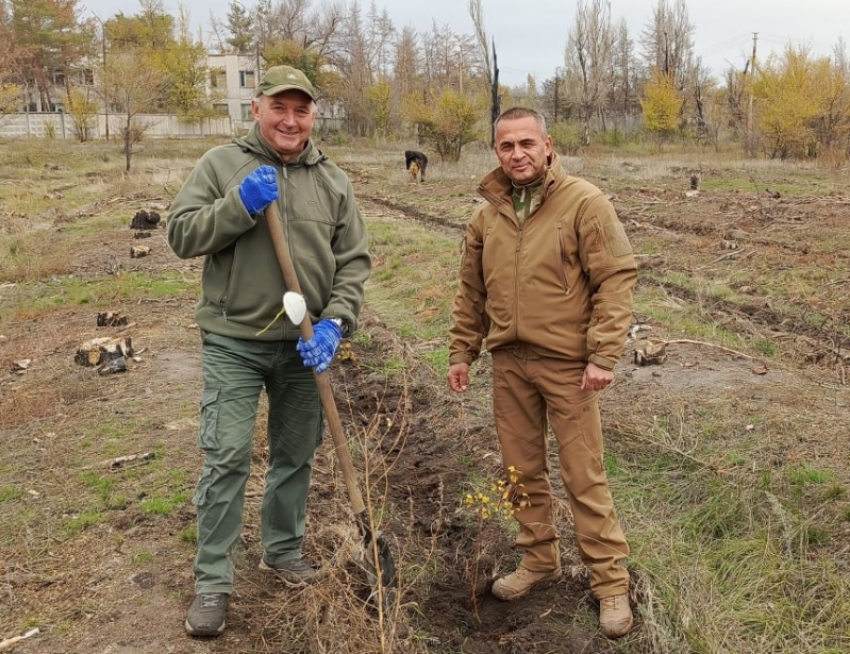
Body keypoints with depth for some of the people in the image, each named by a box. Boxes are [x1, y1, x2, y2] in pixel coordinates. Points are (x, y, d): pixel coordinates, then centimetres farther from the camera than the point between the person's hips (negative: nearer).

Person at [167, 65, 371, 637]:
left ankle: (284, 552, 35)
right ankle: (213, 581, 12)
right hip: (233, 342, -3)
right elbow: (182, 235, -7)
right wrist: (240, 204, -20)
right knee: (227, 457, -3)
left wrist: (335, 322, -12)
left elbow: (355, 261, 2)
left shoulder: (333, 181, 4)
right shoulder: (221, 164, -1)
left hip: (305, 344, 3)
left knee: (296, 456, 14)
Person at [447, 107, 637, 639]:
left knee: (584, 476, 1)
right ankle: (540, 560, 33)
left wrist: (603, 355, -17)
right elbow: (472, 292, 15)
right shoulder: (487, 214, 8)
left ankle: (611, 582, 16)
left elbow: (617, 279, -12)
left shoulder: (584, 203, -9)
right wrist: (462, 352, 13)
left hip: (566, 364, -5)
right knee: (522, 470, 15)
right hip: (509, 363, 5)